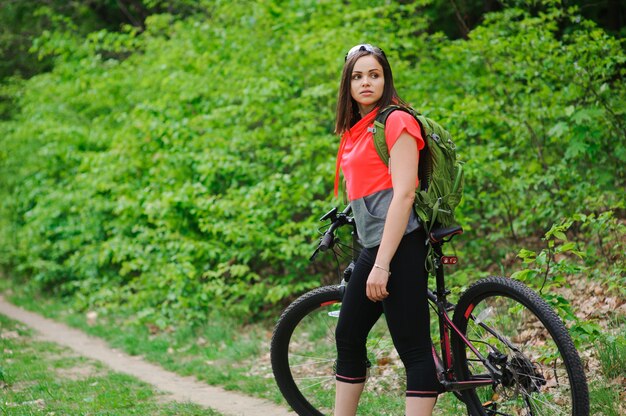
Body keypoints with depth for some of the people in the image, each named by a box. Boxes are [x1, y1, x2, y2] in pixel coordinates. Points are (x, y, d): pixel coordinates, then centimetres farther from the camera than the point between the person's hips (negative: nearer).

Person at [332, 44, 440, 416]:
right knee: (348, 338, 16)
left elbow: (404, 194, -17)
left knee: (413, 349, -9)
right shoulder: (355, 130, 17)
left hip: (399, 247, -10)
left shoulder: (397, 122, -9)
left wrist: (383, 264, -21)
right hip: (372, 247, 10)